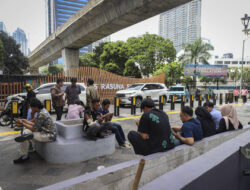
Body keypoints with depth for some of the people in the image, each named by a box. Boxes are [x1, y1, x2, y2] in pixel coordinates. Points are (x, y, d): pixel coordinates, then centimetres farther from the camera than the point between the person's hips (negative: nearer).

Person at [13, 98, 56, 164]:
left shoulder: (41, 114, -21)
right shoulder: (43, 111, 8)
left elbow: (34, 129, -16)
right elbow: (35, 124, 13)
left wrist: (22, 123, -7)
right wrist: (24, 121, 8)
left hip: (49, 135, -10)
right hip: (46, 132, 10)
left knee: (26, 134, -16)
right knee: (25, 131, 7)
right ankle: (24, 156, 8)